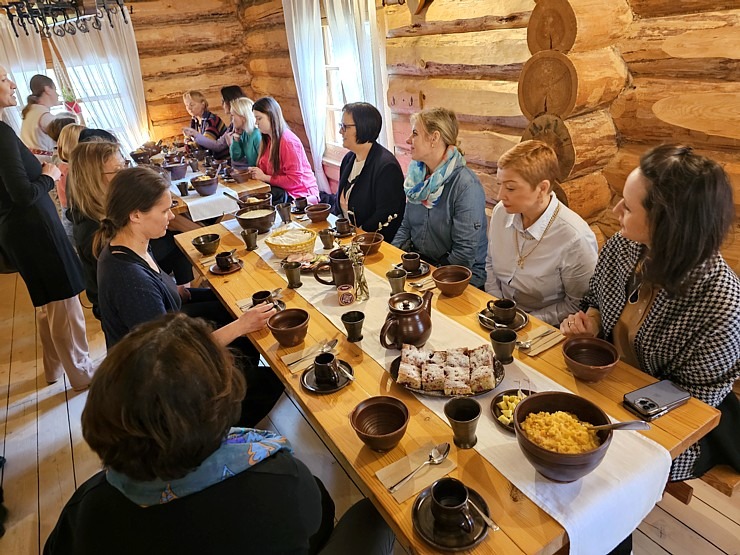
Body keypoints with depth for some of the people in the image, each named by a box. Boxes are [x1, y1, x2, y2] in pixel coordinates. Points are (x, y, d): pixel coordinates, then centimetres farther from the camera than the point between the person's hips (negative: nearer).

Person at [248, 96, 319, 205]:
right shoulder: (268, 139, 11)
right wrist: (255, 172, -7)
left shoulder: (288, 141, -15)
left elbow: (295, 180, -20)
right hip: (282, 191, 8)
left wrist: (264, 177, -15)